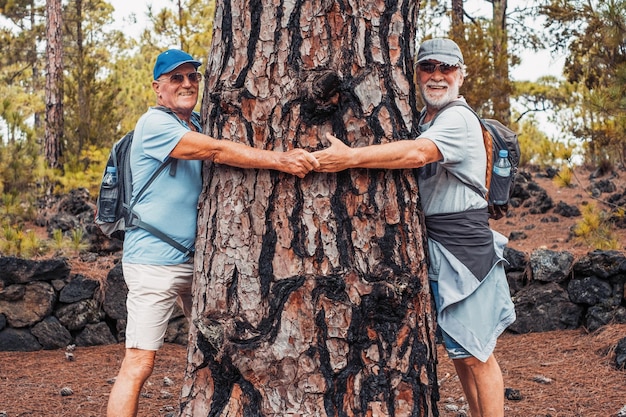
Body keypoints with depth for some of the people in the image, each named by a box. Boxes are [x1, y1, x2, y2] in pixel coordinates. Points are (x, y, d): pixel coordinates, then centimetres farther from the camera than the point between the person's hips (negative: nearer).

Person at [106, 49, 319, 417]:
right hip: (154, 259, -8)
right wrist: (280, 160, -28)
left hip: (196, 257, 8)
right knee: (139, 364, -10)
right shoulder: (154, 123, -10)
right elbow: (216, 151, -21)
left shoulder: (198, 124, 17)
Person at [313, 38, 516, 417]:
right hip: (433, 249, 9)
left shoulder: (459, 120, -13)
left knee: (474, 354, -5)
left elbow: (418, 153, -30)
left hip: (465, 248, -9)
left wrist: (351, 157, -37)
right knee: (461, 354, 13)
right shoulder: (423, 121, 17)